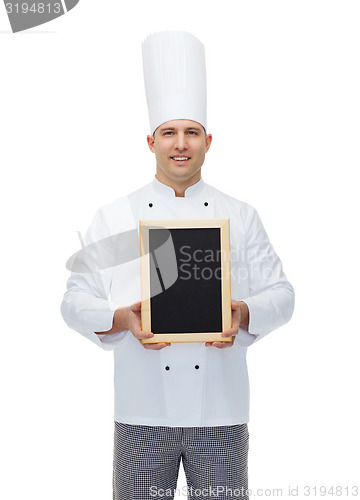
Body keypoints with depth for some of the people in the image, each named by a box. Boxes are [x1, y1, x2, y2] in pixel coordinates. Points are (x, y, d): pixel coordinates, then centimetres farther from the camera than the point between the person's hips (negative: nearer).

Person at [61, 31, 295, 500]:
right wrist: (122, 318, -17)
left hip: (222, 409, 1)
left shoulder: (241, 217, 6)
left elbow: (280, 294, 7)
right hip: (142, 411, 0)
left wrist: (244, 314, -14)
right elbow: (77, 301, 2)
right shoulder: (114, 218, 3)